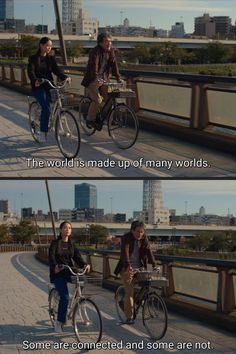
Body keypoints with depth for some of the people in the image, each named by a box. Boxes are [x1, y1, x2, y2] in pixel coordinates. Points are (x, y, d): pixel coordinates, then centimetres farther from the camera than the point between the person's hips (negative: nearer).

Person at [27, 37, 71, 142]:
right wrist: (35, 80, -38)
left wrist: (65, 77, -22)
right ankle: (42, 132, -15)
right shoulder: (34, 58, -2)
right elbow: (30, 71, -16)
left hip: (49, 85, 4)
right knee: (46, 108, -23)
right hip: (38, 86, -4)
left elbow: (56, 70, -1)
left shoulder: (51, 58, 10)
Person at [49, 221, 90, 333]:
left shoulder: (72, 245, 11)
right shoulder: (55, 243, -2)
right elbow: (51, 256, -17)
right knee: (64, 297, -18)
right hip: (58, 273, -5)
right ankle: (59, 322, -5)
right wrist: (55, 266, -39)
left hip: (69, 272, 5)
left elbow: (77, 257, -3)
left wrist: (84, 265, -24)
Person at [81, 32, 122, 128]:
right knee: (97, 100, -18)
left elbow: (114, 65, -3)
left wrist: (118, 78, -14)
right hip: (93, 80, -6)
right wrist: (96, 79, -44)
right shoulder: (95, 52, -18)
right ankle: (90, 119, -1)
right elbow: (94, 65, -30)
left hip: (103, 79, 6)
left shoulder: (111, 51, 2)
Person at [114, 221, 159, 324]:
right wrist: (128, 266, -41)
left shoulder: (144, 238, -1)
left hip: (139, 268, 4)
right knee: (129, 292, -9)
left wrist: (154, 265, -25)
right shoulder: (126, 238, -13)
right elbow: (125, 252, -26)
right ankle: (129, 317, -1)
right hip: (127, 268, -4)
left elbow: (148, 251, -11)